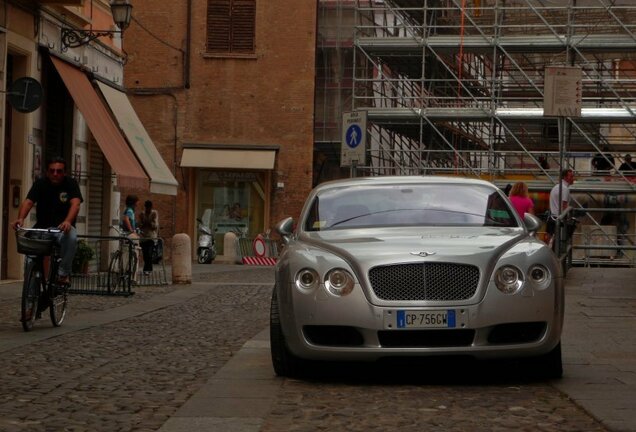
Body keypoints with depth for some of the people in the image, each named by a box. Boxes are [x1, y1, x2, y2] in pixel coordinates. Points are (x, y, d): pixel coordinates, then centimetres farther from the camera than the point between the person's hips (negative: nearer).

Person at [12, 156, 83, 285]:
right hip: (42, 227, 2)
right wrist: (21, 218, -37)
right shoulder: (40, 184, 0)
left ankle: (63, 273, -17)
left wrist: (68, 221, -42)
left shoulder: (70, 184, -4)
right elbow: (28, 202, -15)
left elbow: (75, 203, -21)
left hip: (63, 227, -2)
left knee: (71, 237, -35)